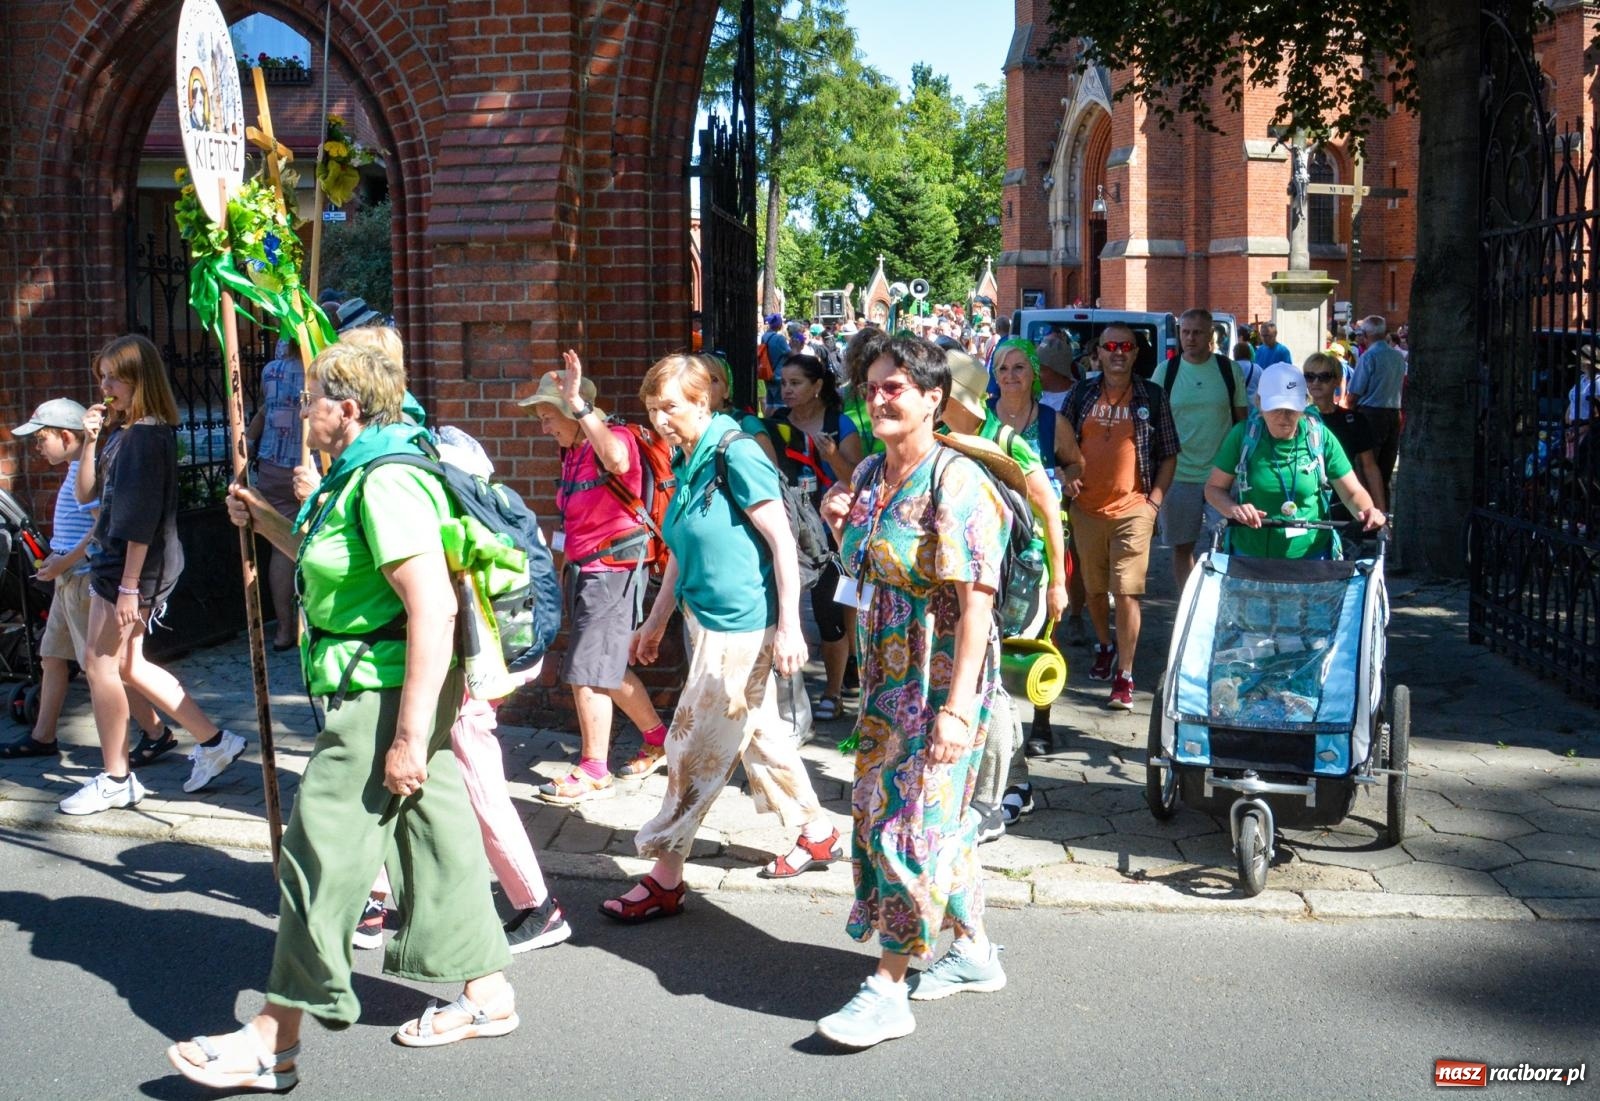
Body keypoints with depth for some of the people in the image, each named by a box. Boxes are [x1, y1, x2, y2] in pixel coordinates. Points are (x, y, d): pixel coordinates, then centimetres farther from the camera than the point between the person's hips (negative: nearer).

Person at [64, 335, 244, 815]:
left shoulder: (147, 436, -18)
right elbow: (88, 494, 14)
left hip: (133, 567, -10)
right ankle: (213, 741, 21)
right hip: (115, 560, 10)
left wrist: (129, 586, -22)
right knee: (127, 665, 16)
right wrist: (90, 442, 0)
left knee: (101, 663, -1)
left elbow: (142, 517, -21)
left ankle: (116, 781, 11)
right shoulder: (129, 432, 12)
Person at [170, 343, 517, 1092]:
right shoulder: (358, 477, 14)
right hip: (385, 692, 11)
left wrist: (409, 734, -28)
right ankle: (487, 995, 25)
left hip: (387, 694, -11)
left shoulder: (386, 482, -20)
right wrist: (265, 521, 21)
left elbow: (433, 608, -28)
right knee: (434, 834, 15)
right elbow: (335, 564, 32)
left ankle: (275, 1039, 6)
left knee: (321, 853, -4)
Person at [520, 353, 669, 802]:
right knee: (607, 668, 18)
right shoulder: (571, 452, 9)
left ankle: (593, 773, 7)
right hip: (583, 570, 9)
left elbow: (615, 459, -42)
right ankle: (657, 740, 36)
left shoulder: (616, 439, -16)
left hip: (612, 570, -9)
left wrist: (577, 402, -44)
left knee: (587, 672, -5)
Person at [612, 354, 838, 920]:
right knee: (759, 732, 18)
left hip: (741, 628, -9)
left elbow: (783, 541, -17)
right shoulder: (686, 462, 9)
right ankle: (817, 832, 35)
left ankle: (664, 878, 7)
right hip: (709, 621, 9)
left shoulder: (736, 455, -16)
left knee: (694, 749, -3)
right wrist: (656, 622, 21)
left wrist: (789, 626, -19)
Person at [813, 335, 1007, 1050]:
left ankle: (889, 989, 5)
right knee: (941, 816, 16)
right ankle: (974, 952, 31)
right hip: (886, 679, 8)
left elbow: (977, 597, -21)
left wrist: (957, 704, -26)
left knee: (908, 818, -5)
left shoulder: (957, 482, -16)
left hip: (940, 682, -8)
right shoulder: (869, 475, 8)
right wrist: (840, 525, -1)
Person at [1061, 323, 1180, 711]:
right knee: (1094, 588, 14)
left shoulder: (1152, 397, 2)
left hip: (1133, 509, -3)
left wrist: (1154, 500, -3)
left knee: (1127, 593, -8)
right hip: (1087, 508, 3)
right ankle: (1105, 647, 39)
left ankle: (1124, 677, -4)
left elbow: (1169, 455, 5)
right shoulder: (1081, 394, 7)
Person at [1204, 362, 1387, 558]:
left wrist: (1367, 511, -21)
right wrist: (1234, 509, -20)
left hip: (1310, 556, 0)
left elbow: (1353, 492, 2)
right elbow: (1214, 487, 1)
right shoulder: (1244, 435, -5)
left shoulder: (1320, 438, -4)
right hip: (1249, 556, 0)